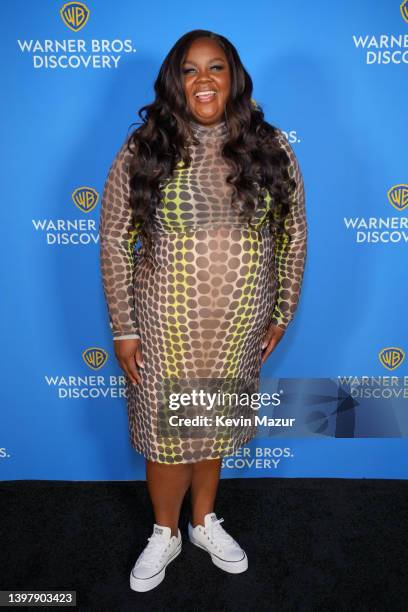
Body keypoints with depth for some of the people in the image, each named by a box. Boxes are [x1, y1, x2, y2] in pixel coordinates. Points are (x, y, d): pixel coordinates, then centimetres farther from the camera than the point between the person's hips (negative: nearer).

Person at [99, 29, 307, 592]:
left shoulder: (270, 148, -3)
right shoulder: (142, 151, -8)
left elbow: (293, 235, 4)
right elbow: (115, 242, -6)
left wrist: (282, 313, 6)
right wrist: (123, 329, -6)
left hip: (239, 325, 2)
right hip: (164, 325, -1)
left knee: (215, 425, 20)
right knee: (166, 432, 12)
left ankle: (205, 521, 46)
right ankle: (166, 533, 41)